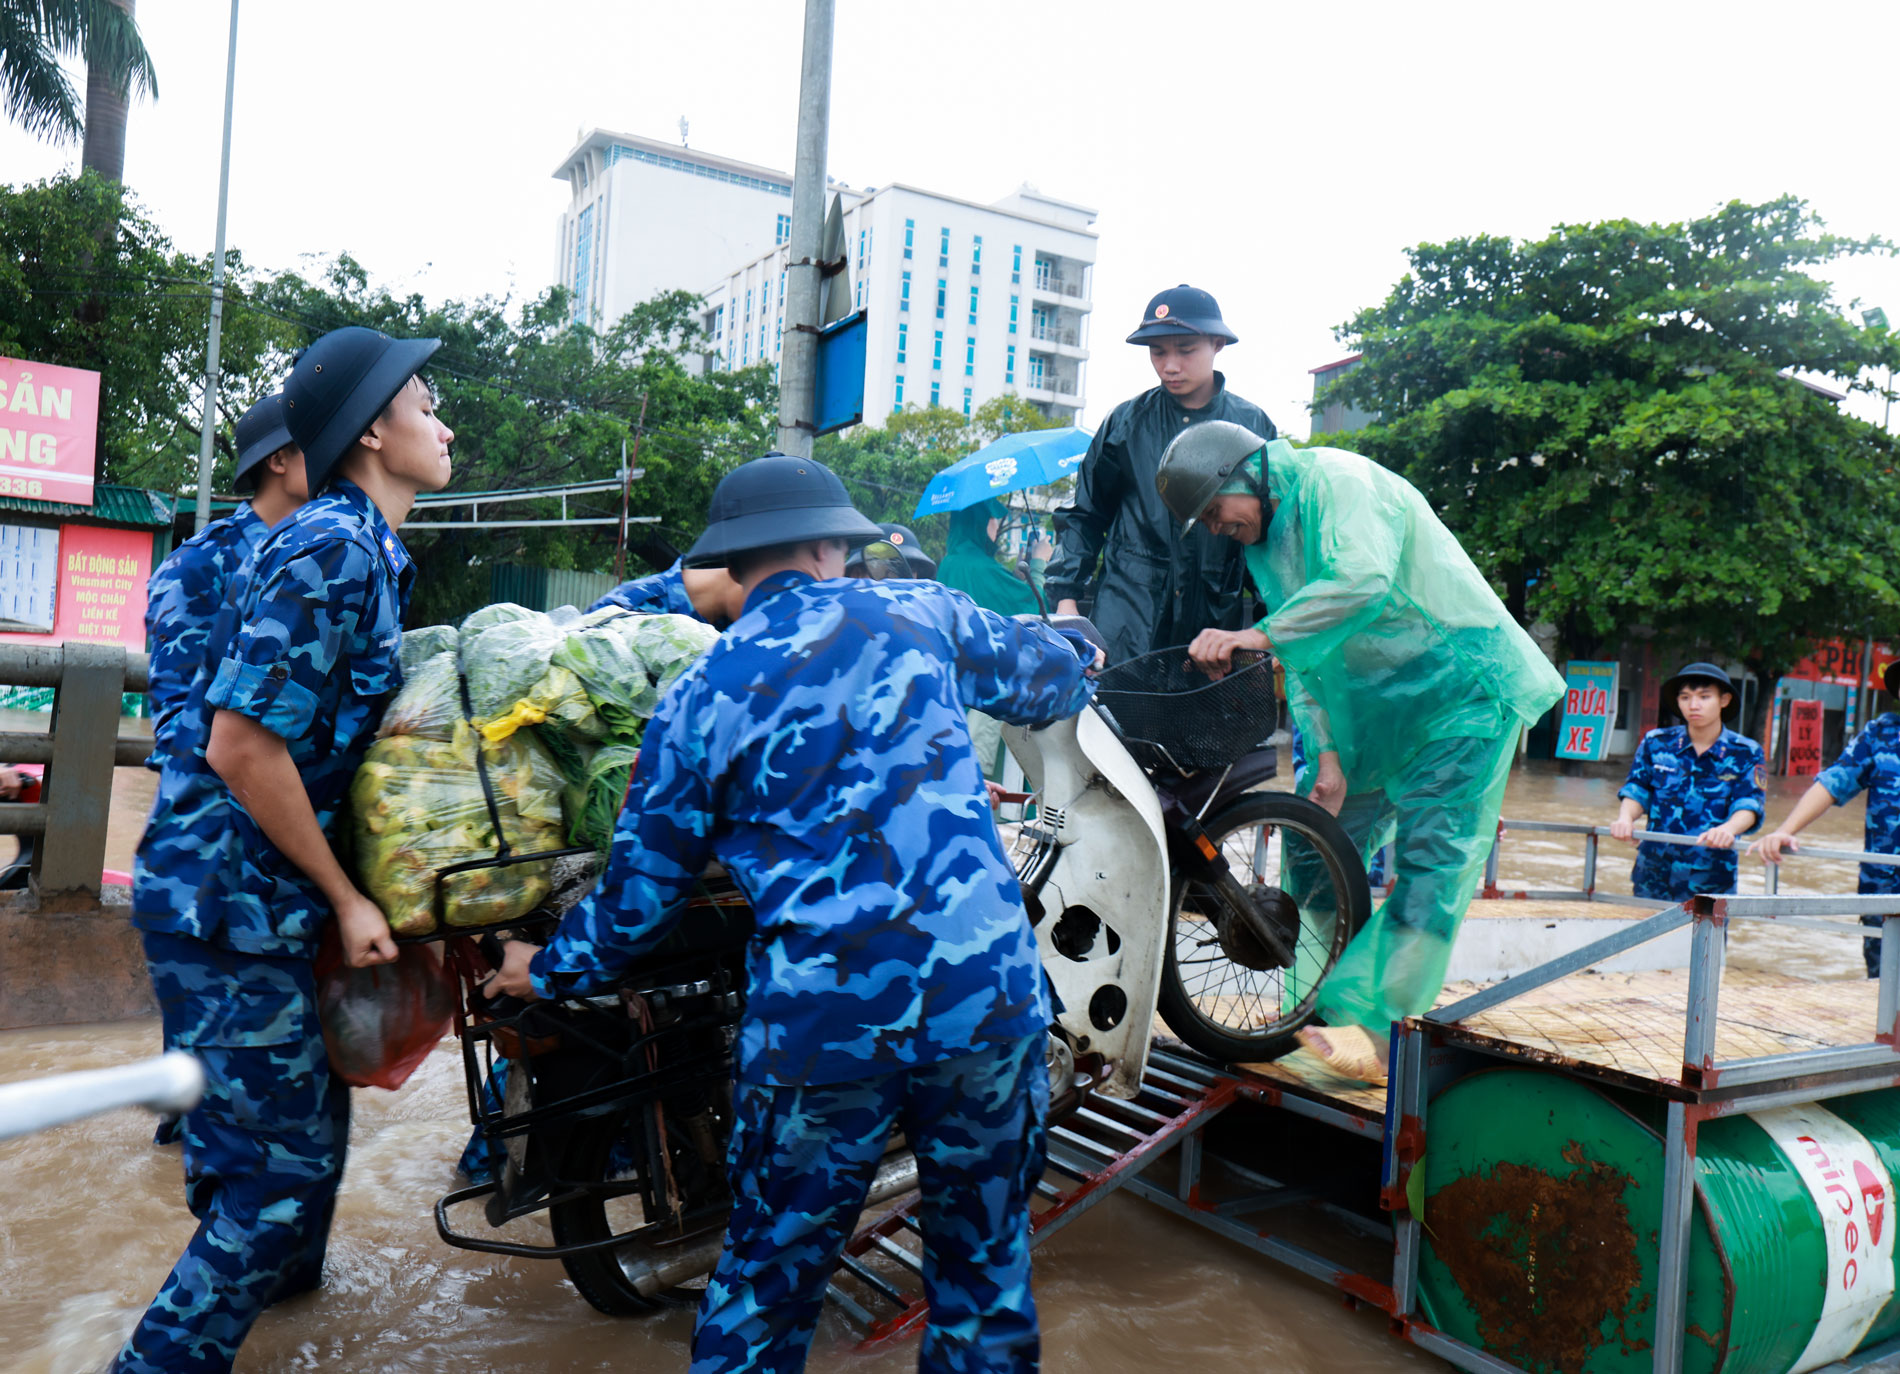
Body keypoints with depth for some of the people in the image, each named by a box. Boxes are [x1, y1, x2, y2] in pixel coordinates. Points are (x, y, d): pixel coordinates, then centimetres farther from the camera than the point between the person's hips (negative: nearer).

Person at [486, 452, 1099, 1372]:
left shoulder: (695, 702, 5)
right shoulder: (919, 615, 5)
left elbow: (638, 897, 10)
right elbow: (1050, 679, 23)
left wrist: (546, 972, 29)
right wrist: (1069, 648, 47)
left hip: (819, 1028, 0)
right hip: (988, 993, 1)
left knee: (766, 1282, 20)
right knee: (986, 1265, 20)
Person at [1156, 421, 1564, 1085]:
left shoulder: (1336, 477, -15)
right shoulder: (1264, 541, 11)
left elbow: (1363, 579, -34)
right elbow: (1302, 662, 10)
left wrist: (1258, 635, -36)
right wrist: (1327, 756, 1)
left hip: (1461, 686, -9)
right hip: (1368, 706, 9)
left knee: (1430, 855, -14)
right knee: (1317, 842, 5)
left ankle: (1378, 1030, -15)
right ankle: (1320, 1002, 13)